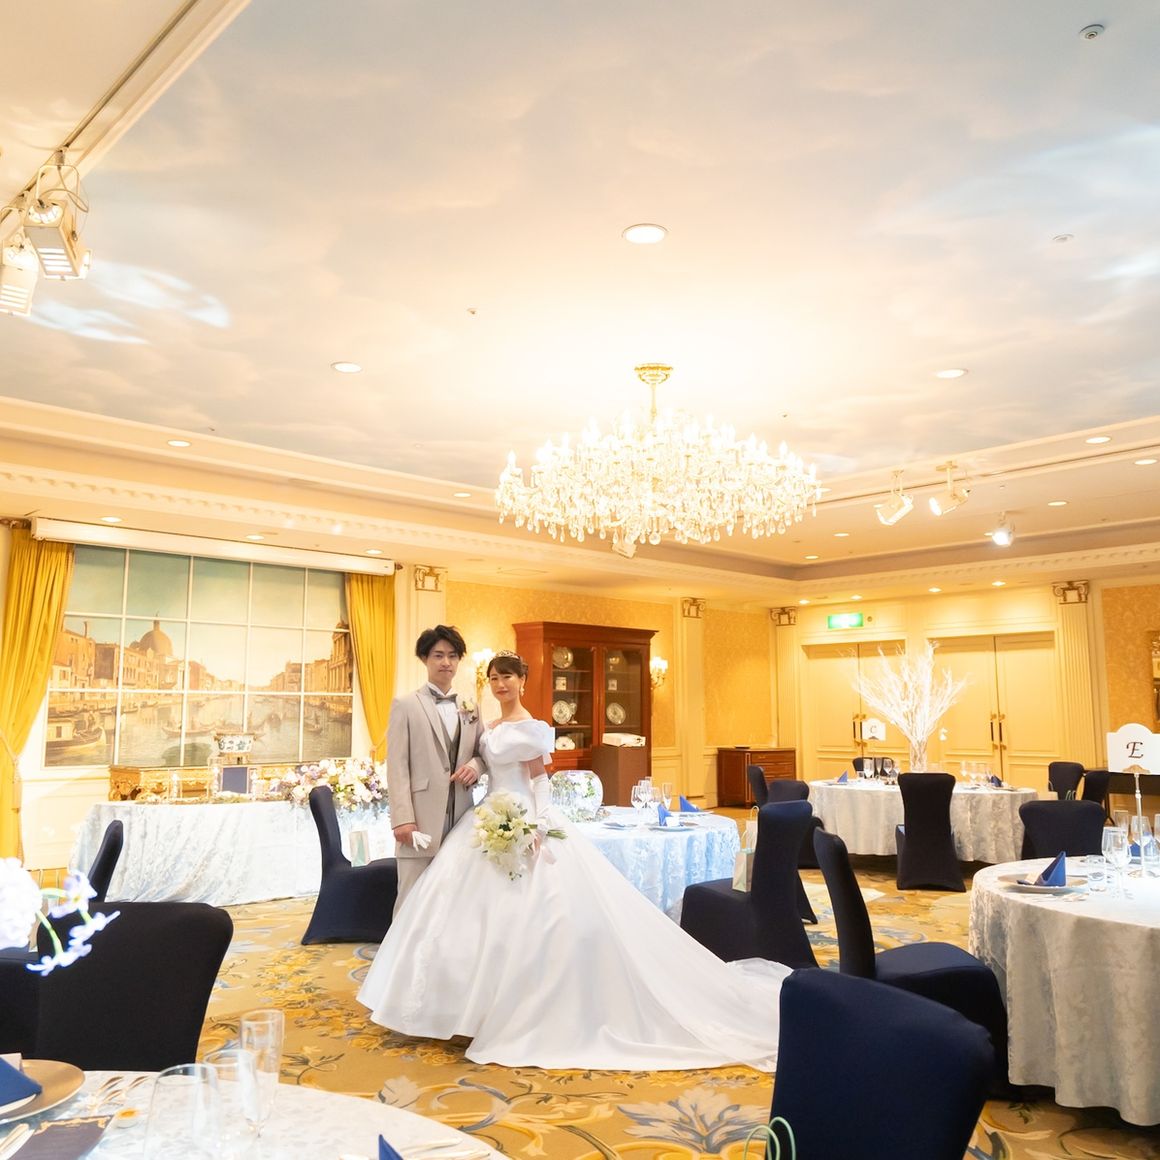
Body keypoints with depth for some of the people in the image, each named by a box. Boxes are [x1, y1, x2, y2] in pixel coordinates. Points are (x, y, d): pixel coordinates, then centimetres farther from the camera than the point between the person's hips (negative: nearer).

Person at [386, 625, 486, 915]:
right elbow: (397, 766, -5)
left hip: (460, 819, 4)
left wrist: (475, 765, -4)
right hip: (421, 820, -4)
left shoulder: (470, 708, 14)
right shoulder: (405, 705, 1)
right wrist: (403, 819, -13)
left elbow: (483, 752, 20)